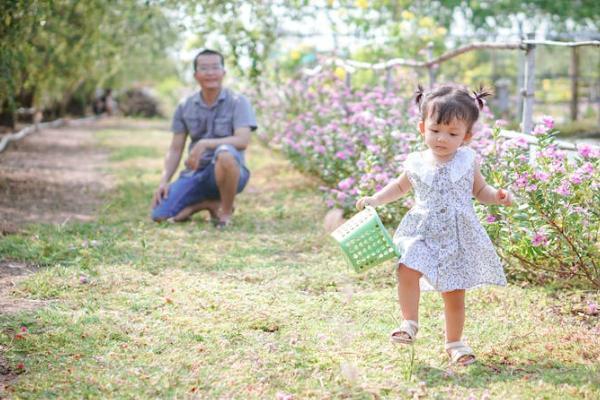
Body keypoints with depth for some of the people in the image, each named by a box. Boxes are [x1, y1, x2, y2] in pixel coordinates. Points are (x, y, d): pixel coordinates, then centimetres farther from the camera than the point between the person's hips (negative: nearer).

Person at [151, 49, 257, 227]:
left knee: (225, 153, -40)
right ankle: (209, 204, 11)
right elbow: (175, 150, 8)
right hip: (195, 173, 4)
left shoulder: (237, 102, -6)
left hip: (229, 173, -4)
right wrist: (164, 181, -7)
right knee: (160, 215, -16)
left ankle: (226, 211, -14)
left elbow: (242, 141, -21)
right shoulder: (185, 107, 6)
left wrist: (204, 144, -30)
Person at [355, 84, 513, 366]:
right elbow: (400, 186, 19)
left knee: (454, 294, 7)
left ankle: (454, 342, 25)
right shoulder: (416, 164, -1)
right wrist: (374, 200, 9)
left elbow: (480, 189, 12)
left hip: (458, 236, 0)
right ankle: (409, 323, -8)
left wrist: (497, 196, -8)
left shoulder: (467, 161, -3)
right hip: (423, 233, 0)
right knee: (407, 270, -25)